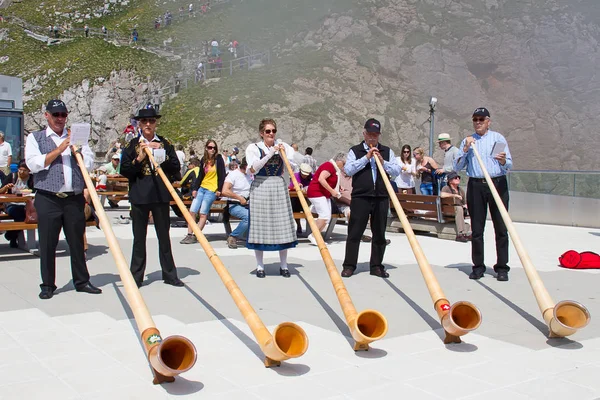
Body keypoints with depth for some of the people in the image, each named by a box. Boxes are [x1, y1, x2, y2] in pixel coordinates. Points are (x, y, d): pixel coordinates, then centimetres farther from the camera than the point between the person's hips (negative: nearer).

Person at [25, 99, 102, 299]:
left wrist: (75, 149, -12)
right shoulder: (35, 138, 8)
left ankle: (81, 281, 17)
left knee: (77, 241, 8)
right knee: (47, 244, 3)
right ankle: (48, 285, 13)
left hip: (74, 199, 2)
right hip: (48, 200, -2)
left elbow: (89, 163, 4)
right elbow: (33, 164, -8)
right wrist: (58, 150, -12)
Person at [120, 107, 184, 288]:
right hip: (139, 196, 0)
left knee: (164, 236, 6)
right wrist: (139, 158, -13)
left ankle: (169, 274, 12)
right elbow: (124, 171, 0)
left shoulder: (165, 144, 7)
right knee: (139, 237, 6)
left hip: (161, 195, 1)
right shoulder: (132, 145, 5)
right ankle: (136, 276, 12)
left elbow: (175, 168, 2)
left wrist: (162, 155, -11)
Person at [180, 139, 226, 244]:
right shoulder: (203, 160, 11)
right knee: (192, 211, -1)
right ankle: (189, 235, 5)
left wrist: (219, 189, -10)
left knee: (203, 213, -7)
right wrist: (195, 188, 6)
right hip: (202, 188, 6)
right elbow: (200, 176, 14)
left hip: (212, 190, -6)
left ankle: (195, 236, -1)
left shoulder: (218, 159, -4)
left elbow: (222, 175, -6)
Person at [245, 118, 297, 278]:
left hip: (279, 187, 2)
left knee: (283, 225, 2)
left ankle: (283, 265, 11)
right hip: (260, 188, -2)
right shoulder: (253, 148, 2)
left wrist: (284, 154, -13)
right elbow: (253, 169, -12)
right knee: (260, 225, 0)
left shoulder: (283, 146, 9)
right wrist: (271, 153, -14)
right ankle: (260, 266, 10)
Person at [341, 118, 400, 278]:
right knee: (354, 232, 0)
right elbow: (348, 169, -8)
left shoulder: (387, 151, 13)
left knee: (379, 233, 7)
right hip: (360, 197, -2)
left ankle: (376, 266, 17)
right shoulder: (355, 151, 6)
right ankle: (349, 265, 8)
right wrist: (366, 157, -12)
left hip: (381, 198, 3)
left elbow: (397, 171, 5)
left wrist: (383, 161, -10)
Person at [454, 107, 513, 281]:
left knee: (501, 227, -3)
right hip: (475, 186, 2)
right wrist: (466, 149, -5)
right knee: (476, 228, 3)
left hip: (497, 184, -1)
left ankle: (502, 267, 2)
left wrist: (503, 161, -19)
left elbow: (509, 165, 4)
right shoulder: (467, 141, 15)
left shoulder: (498, 138, 10)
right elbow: (457, 167, 8)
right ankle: (478, 266, 10)